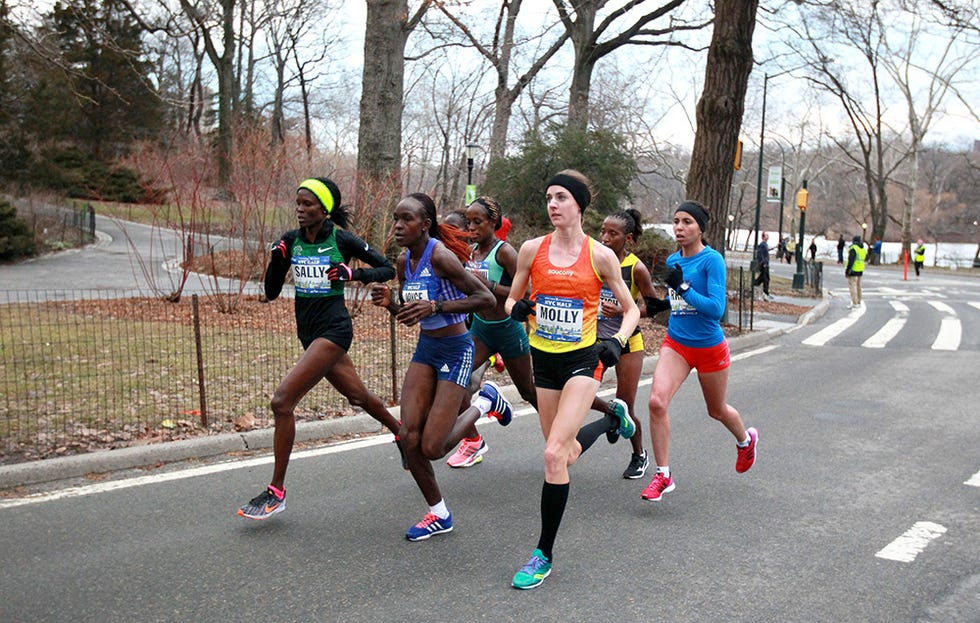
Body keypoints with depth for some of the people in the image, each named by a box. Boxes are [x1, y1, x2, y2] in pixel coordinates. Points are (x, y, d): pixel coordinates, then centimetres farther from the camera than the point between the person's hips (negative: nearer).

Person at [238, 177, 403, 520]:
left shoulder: (342, 240, -9)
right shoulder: (290, 241, 5)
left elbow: (388, 268, -1)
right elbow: (271, 292, 6)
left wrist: (354, 274, -17)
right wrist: (276, 260, -10)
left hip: (333, 330, -7)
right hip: (308, 332, 7)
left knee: (282, 400, -16)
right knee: (358, 395, 21)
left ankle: (276, 491, -8)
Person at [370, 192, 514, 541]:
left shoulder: (440, 256, -20)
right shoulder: (404, 261, 3)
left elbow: (486, 299, -22)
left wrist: (435, 306, -30)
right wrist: (389, 303, -7)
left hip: (455, 351, -7)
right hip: (425, 348, 7)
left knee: (432, 448, -8)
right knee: (409, 437, -3)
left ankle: (485, 403, 18)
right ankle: (439, 515, 15)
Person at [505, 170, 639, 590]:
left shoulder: (600, 256, -6)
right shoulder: (532, 249, -1)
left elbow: (631, 309, 4)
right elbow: (512, 300, 10)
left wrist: (618, 341, -14)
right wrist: (517, 309, -13)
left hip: (582, 359, -4)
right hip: (543, 360, 4)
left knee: (554, 453, -17)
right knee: (564, 455, 16)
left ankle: (544, 554, -3)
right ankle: (613, 418, 51)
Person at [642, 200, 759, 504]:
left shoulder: (712, 260, -16)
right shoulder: (673, 260, 3)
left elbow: (717, 308, -24)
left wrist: (683, 288, -28)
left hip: (709, 347, -4)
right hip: (676, 344, 4)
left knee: (717, 410, 17)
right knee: (657, 401, -18)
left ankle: (746, 440, 53)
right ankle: (663, 475, -6)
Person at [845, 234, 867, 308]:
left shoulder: (853, 248, -14)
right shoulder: (863, 249, 11)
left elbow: (851, 260, -21)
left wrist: (847, 270, -19)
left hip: (853, 269, -8)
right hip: (860, 270, 8)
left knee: (852, 285, -8)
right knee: (858, 286, 15)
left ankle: (854, 303, -14)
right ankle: (858, 302, 21)